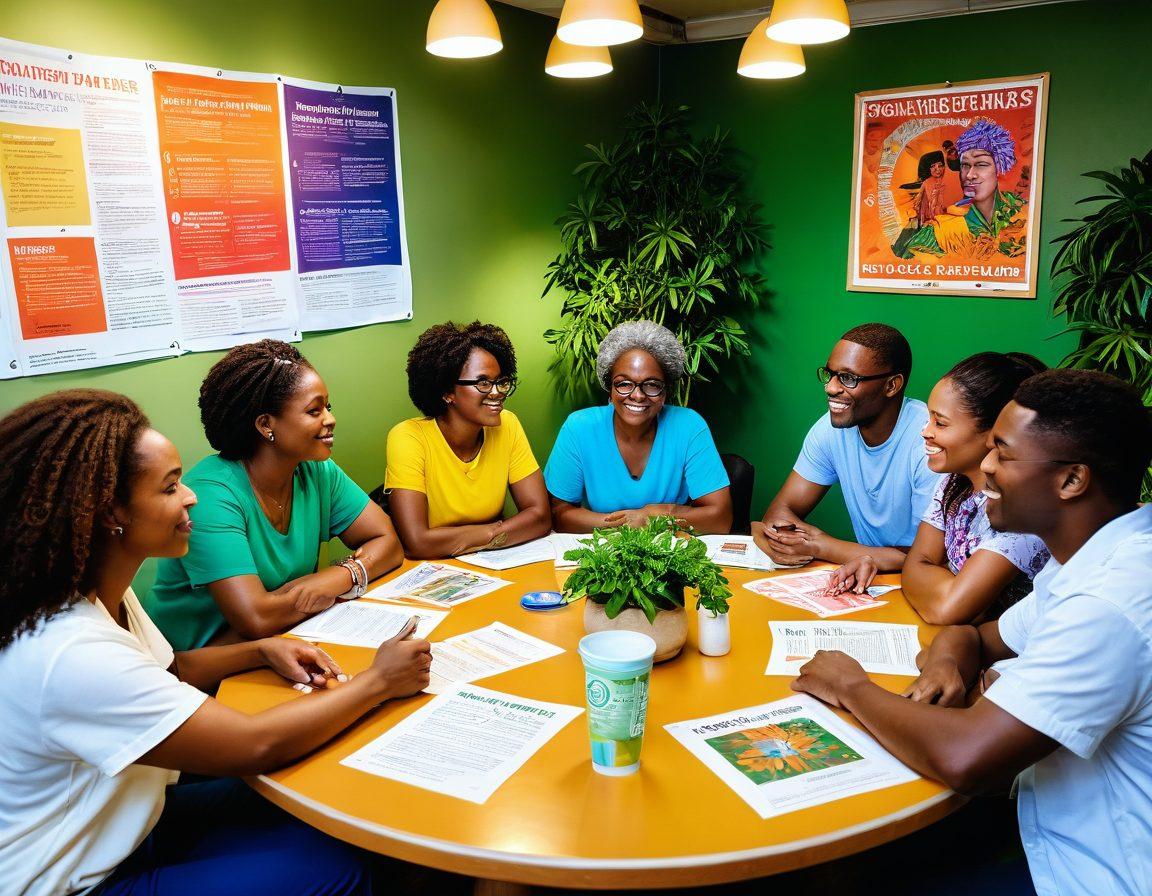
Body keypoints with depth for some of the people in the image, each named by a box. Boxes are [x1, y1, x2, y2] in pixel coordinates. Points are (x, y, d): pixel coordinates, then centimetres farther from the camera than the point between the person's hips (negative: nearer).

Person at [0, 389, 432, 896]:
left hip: (120, 826, 9)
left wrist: (264, 651, -4)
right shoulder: (70, 652, -33)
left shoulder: (102, 594, -4)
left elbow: (160, 672, 14)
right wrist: (379, 682, -18)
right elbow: (255, 746, -30)